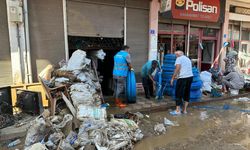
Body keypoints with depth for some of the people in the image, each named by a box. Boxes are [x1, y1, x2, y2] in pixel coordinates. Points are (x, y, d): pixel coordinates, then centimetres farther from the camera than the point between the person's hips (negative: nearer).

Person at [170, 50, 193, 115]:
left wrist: (172, 78, -10)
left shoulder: (179, 59, -2)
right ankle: (184, 110, 20)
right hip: (190, 77, 8)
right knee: (187, 93, 13)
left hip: (183, 78, -8)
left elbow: (177, 69, -14)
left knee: (178, 94, 0)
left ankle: (177, 110, 4)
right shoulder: (188, 59, 22)